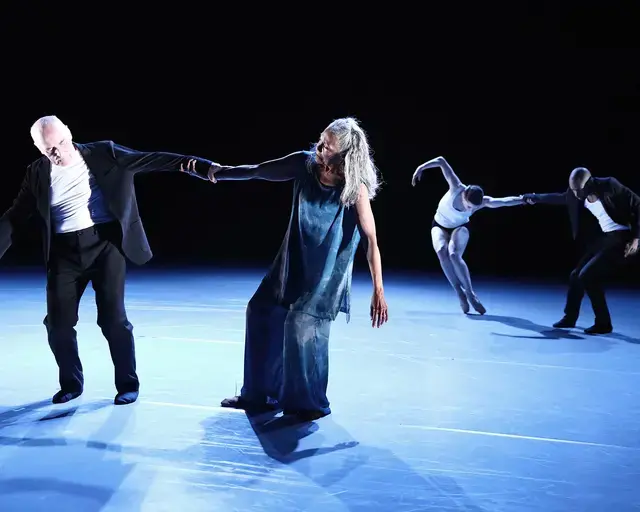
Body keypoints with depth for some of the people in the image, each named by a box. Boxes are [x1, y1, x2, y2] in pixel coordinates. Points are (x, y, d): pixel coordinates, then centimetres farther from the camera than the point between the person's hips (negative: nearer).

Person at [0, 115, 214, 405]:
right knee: (57, 323, 4)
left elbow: (150, 160, -7)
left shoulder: (102, 153, -2)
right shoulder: (37, 173, 5)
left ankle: (128, 384, 14)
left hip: (105, 244, -3)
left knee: (112, 319, -4)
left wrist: (194, 165, -18)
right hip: (65, 252, 3)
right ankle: (71, 383, 27)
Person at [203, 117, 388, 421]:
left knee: (302, 327, -13)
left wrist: (378, 292, -24)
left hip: (326, 271, -6)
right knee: (262, 312, 11)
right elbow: (257, 172, 0)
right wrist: (221, 172, -14)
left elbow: (371, 241, -22)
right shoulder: (304, 163, -11)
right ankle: (260, 394, 28)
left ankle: (309, 404, 12)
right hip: (293, 262, 6)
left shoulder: (355, 188, -23)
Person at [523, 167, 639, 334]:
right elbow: (560, 197, 19)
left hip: (621, 238, -8)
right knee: (576, 275, 13)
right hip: (604, 236, 8)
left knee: (587, 276, -14)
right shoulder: (578, 194, -4)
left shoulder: (610, 186, -23)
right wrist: (536, 197, 27)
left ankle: (603, 323, 0)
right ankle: (569, 318, 32)